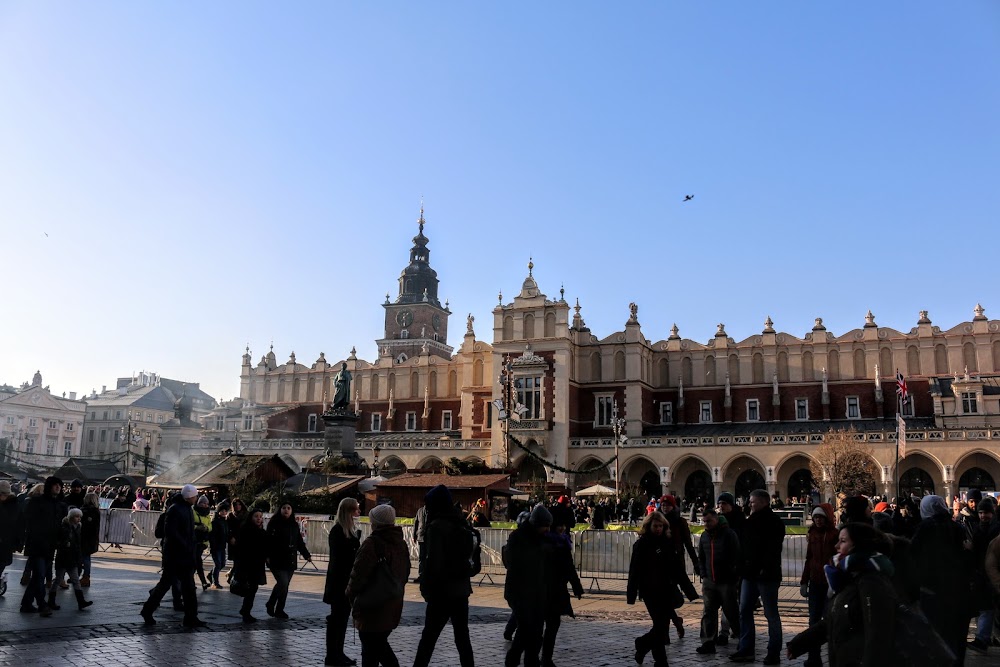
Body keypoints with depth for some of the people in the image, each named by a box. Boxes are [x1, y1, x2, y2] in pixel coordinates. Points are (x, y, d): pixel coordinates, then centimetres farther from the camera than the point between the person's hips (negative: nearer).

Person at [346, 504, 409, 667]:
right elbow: (405, 573, 16)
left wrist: (351, 594, -1)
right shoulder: (401, 544, 7)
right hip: (393, 607, 7)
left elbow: (358, 575, -18)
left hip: (372, 609, -7)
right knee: (380, 644, 23)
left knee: (370, 651, 3)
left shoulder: (371, 544, -18)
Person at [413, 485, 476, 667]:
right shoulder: (461, 523, 10)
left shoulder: (437, 525, -14)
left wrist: (426, 587, -9)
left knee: (428, 637, 2)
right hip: (461, 589, 7)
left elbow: (434, 561, -17)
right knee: (462, 637, 11)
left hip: (443, 591, -7)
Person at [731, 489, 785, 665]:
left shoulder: (774, 522, -8)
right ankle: (745, 650, 14)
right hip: (750, 574, 8)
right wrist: (742, 567, 7)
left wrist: (765, 569, -24)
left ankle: (773, 653, 10)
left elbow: (773, 549, -17)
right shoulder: (751, 521, 14)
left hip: (766, 575, -8)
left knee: (771, 614, 2)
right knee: (744, 611, 8)